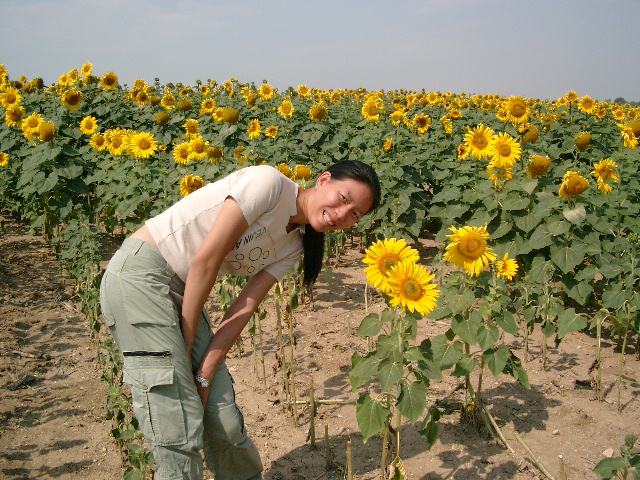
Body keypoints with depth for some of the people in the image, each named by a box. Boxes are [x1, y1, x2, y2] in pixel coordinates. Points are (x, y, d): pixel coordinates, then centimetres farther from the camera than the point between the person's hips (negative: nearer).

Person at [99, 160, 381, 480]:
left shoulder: (293, 246, 7)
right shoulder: (269, 182, -16)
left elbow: (244, 308, 1)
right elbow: (205, 260, -19)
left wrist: (204, 375, -9)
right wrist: (185, 348, -12)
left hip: (184, 292, 7)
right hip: (139, 273, -7)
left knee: (223, 417, 4)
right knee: (179, 428, -9)